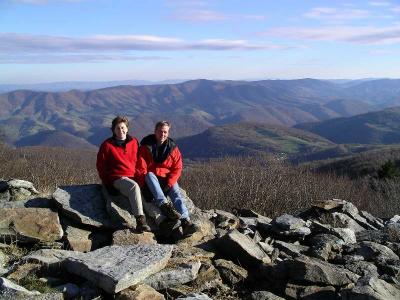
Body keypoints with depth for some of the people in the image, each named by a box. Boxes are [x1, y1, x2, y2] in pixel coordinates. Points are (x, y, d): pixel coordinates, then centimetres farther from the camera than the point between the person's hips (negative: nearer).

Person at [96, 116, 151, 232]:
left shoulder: (134, 142, 11)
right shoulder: (107, 145, 1)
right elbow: (100, 165, 7)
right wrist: (107, 182, 3)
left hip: (132, 177, 5)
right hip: (117, 178, -5)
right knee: (134, 186, -35)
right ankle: (140, 220, -41)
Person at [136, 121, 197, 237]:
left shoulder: (173, 147, 1)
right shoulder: (146, 146, -4)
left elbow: (177, 168, -2)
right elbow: (141, 168, -9)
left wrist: (169, 183, -17)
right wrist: (143, 186, -19)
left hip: (168, 179, 2)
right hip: (151, 177, -1)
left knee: (176, 193, -25)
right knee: (149, 175, -35)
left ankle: (186, 222, -42)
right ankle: (165, 206, -51)